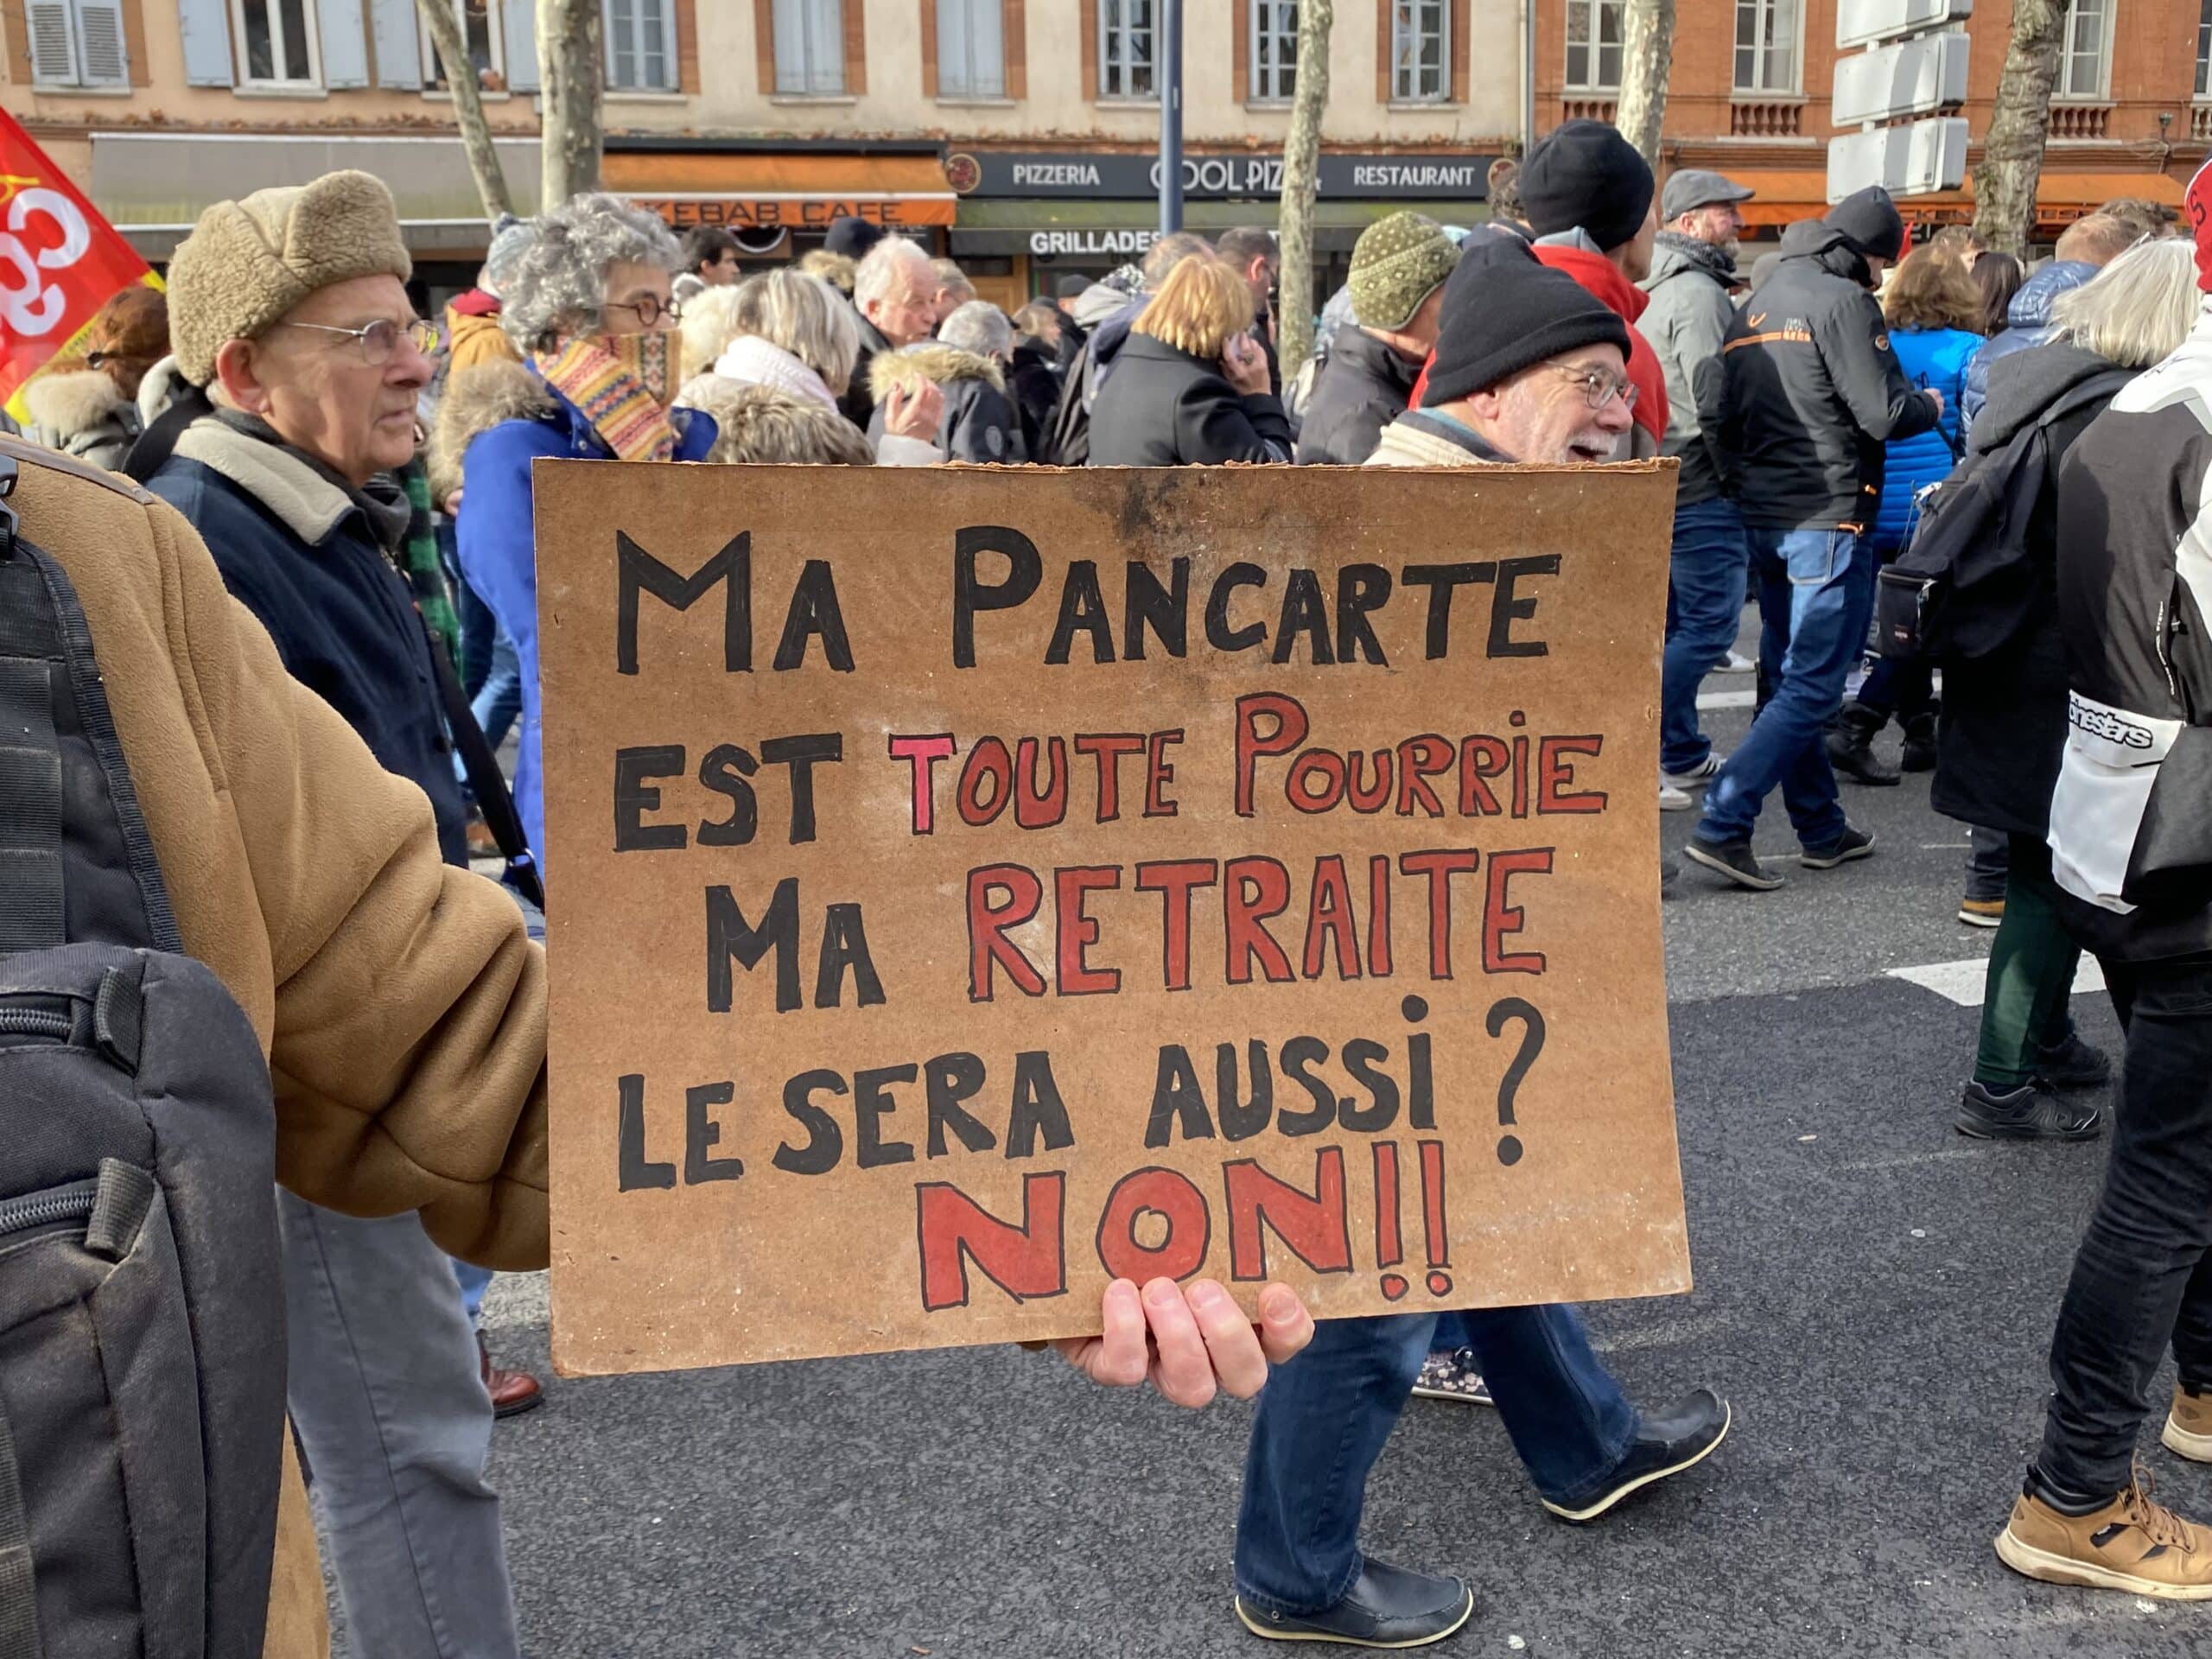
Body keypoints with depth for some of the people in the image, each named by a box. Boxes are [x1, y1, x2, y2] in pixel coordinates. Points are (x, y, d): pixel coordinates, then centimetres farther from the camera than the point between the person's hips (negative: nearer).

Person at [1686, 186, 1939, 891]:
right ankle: (1722, 825, -13)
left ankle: (1823, 830, 24)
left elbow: (1729, 422, 17)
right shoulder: (1842, 300, -10)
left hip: (1762, 515, 9)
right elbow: (1882, 411, -14)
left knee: (1789, 678, 14)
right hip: (1829, 520, -9)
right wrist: (1930, 406, 5)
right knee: (1813, 687, -5)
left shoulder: (1756, 305, 16)